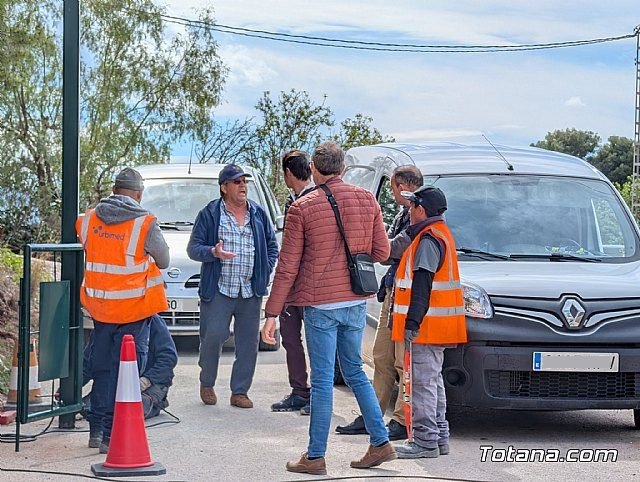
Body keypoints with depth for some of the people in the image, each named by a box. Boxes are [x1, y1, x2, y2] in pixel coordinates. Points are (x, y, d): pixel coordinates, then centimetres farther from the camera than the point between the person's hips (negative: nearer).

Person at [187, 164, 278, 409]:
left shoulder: (258, 214, 11)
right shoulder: (209, 214, 1)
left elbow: (272, 246, 20)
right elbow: (193, 248, 1)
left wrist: (265, 272, 7)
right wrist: (213, 252, -18)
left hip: (250, 292, 4)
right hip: (218, 289, -4)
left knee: (248, 344, 3)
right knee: (213, 337, -10)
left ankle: (240, 391, 13)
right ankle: (207, 383, 13)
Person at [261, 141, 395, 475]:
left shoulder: (302, 207, -8)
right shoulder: (366, 200, 2)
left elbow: (287, 267, -7)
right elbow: (382, 253, 5)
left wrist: (271, 313, -3)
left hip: (320, 304, -4)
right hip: (356, 302, 4)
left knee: (322, 379, 0)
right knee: (355, 372, 17)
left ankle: (315, 457, 6)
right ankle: (381, 444, 16)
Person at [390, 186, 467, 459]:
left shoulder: (428, 239, -15)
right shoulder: (441, 233, 17)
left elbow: (422, 286, -22)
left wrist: (412, 323, -25)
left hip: (427, 325, -11)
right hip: (437, 327, 11)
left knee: (423, 381, -8)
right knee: (432, 380, 16)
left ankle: (425, 441, -7)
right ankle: (439, 436, 22)